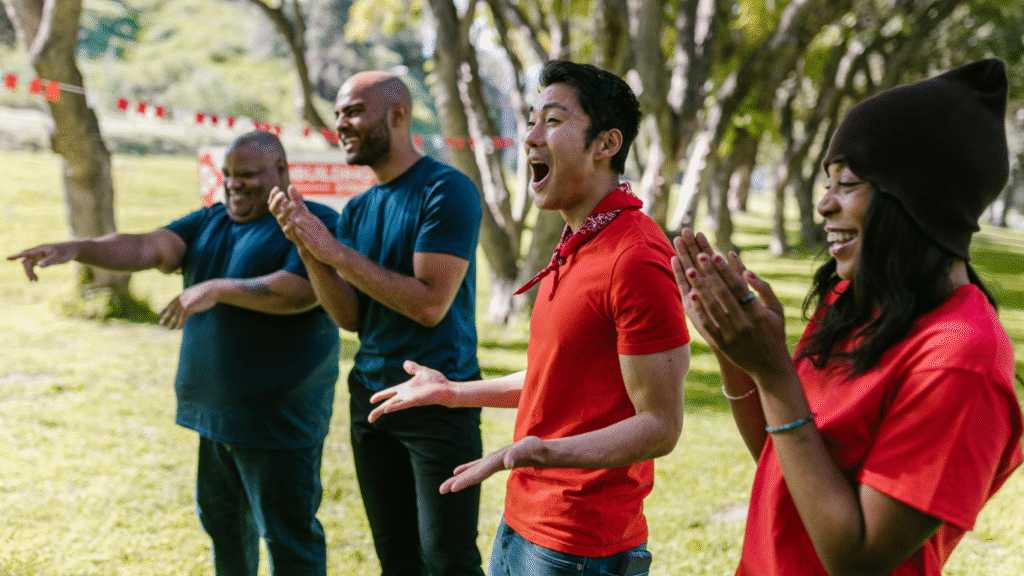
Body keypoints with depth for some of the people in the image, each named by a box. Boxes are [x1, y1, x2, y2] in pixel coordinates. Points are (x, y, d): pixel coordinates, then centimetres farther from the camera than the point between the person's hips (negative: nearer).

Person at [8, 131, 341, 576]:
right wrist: (77, 248, -18)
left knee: (288, 535, -1)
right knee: (222, 520, 20)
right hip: (215, 407, 8)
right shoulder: (209, 222, 11)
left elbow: (303, 290, -25)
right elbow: (148, 247, -3)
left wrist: (218, 289, -26)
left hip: (278, 416, -7)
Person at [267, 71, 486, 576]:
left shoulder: (446, 190, -12)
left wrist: (337, 253, -17)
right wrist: (308, 249, -9)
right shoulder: (356, 210, 11)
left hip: (438, 400, -7)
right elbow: (350, 316, 6)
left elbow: (431, 304, -19)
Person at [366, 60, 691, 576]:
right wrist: (452, 392, 23)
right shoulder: (576, 245, 11)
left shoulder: (636, 259, -21)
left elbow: (660, 426, -21)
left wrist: (539, 452, -35)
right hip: (520, 524, 9)